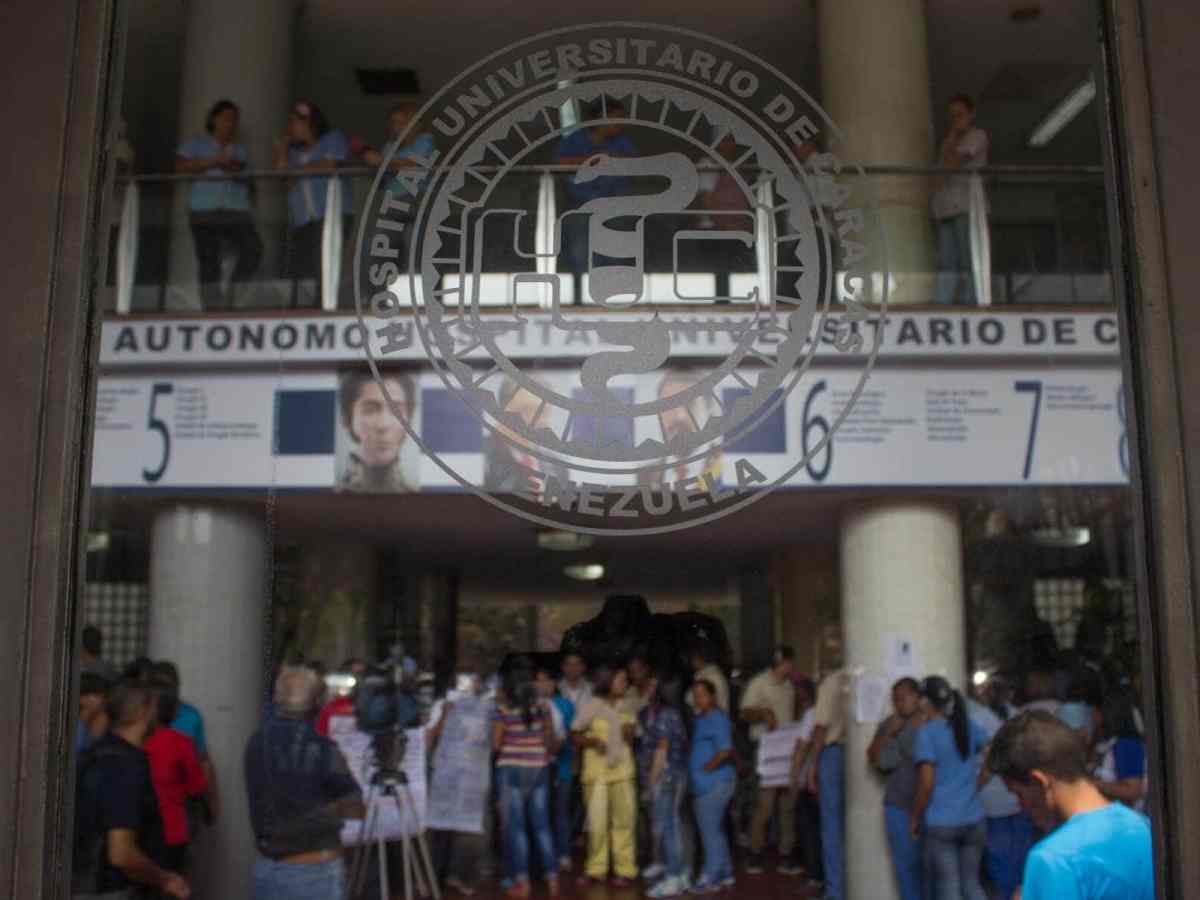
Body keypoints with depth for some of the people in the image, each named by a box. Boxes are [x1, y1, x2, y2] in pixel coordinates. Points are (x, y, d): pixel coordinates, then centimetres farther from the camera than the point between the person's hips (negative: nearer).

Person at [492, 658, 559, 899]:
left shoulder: (502, 709, -9)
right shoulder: (543, 706, 0)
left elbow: (495, 744, -9)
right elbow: (551, 740, 2)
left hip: (511, 769, -3)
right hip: (538, 769, 3)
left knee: (515, 826, 4)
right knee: (542, 825, 11)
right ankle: (552, 878, 11)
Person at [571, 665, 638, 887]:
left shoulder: (625, 708, 8)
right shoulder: (589, 708, -4)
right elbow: (575, 736, 0)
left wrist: (631, 734, -5)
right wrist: (591, 741, -18)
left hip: (622, 771, 3)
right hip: (596, 771, -3)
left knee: (624, 821, 3)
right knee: (596, 823, 0)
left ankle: (625, 870, 13)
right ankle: (596, 869, 14)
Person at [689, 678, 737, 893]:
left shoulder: (718, 719, -11)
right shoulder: (699, 719, 15)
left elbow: (725, 751, -18)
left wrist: (707, 767, -18)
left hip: (716, 783, -9)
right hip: (702, 784, 9)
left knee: (710, 829, -7)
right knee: (715, 830, 15)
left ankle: (710, 877, -2)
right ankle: (725, 874, 25)